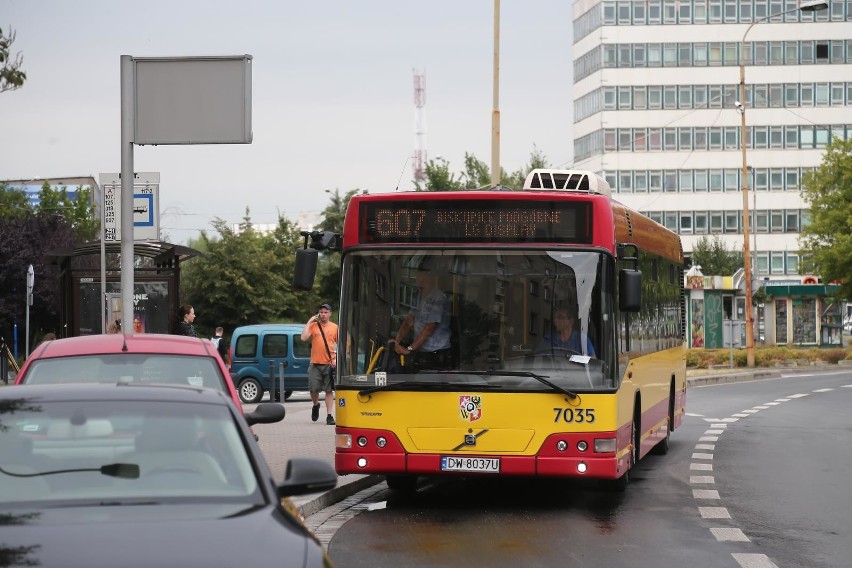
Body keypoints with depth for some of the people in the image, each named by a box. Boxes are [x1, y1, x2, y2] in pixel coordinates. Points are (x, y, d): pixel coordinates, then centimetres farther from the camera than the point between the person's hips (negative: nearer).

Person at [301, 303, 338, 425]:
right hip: (315, 364, 0)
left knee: (329, 390, 0)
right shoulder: (313, 326, 4)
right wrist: (309, 322, -7)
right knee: (314, 389, 3)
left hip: (330, 364, 0)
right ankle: (315, 405, 33)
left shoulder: (334, 327, 6)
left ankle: (329, 415, 2)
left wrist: (336, 359, -4)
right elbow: (304, 338, -11)